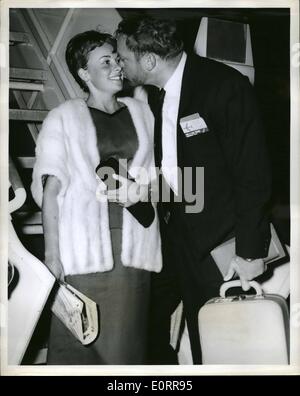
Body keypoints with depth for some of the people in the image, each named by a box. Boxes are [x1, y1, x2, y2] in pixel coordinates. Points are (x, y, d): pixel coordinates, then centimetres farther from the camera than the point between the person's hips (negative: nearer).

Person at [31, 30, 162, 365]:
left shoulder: (141, 112, 15)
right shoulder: (63, 118, 5)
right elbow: (51, 190, -1)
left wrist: (144, 186, 0)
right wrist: (51, 254, -9)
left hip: (133, 244, 3)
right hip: (83, 246, -2)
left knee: (125, 343, 2)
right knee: (76, 341, -3)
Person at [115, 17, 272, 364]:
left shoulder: (225, 85, -18)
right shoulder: (155, 93, 3)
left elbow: (253, 173, -17)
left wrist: (251, 250, -17)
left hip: (217, 233, -6)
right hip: (173, 227, 7)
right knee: (149, 316, 15)